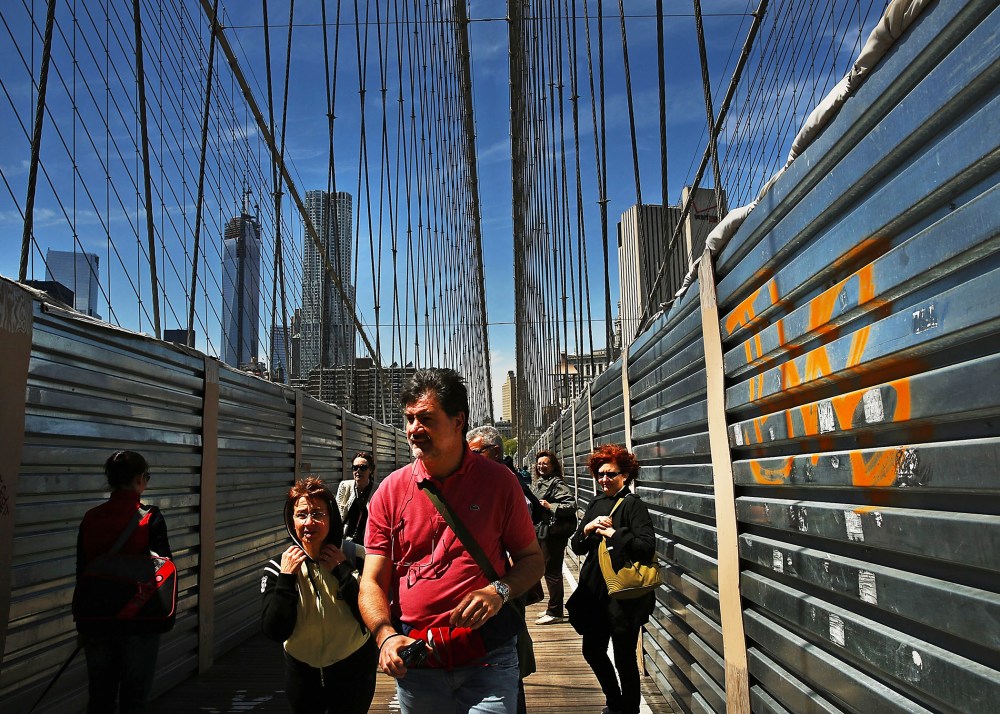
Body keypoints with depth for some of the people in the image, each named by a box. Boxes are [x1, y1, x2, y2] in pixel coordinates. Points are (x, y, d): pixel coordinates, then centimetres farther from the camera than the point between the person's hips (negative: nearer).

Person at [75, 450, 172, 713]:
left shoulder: (90, 518, -1)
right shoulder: (150, 517, -14)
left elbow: (81, 570, 6)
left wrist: (83, 621, 16)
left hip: (96, 620, 4)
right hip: (139, 622, -4)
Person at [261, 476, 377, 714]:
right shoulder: (278, 567, -10)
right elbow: (275, 632, -17)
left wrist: (343, 571, -25)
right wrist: (286, 577, -23)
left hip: (353, 670, -1)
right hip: (302, 673, 2)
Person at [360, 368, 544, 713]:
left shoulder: (498, 481, -5)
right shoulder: (390, 491, -2)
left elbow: (531, 557, 3)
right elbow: (373, 582, -1)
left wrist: (500, 591, -16)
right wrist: (387, 636, -18)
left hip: (488, 659, -2)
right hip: (415, 657, 2)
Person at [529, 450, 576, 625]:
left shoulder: (557, 484, -12)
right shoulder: (537, 483, 14)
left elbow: (571, 505, -21)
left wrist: (551, 507, -27)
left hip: (554, 533, -9)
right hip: (542, 532, 9)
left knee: (552, 571, -3)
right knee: (549, 571, 17)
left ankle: (555, 612, 6)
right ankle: (552, 608, 28)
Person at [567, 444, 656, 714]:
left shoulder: (633, 505, -11)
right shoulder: (596, 504, 8)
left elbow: (647, 547, -24)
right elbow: (577, 547, 8)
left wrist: (611, 532, -19)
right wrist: (588, 529, -11)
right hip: (595, 591, 7)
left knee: (624, 658, 5)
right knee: (592, 651, 18)